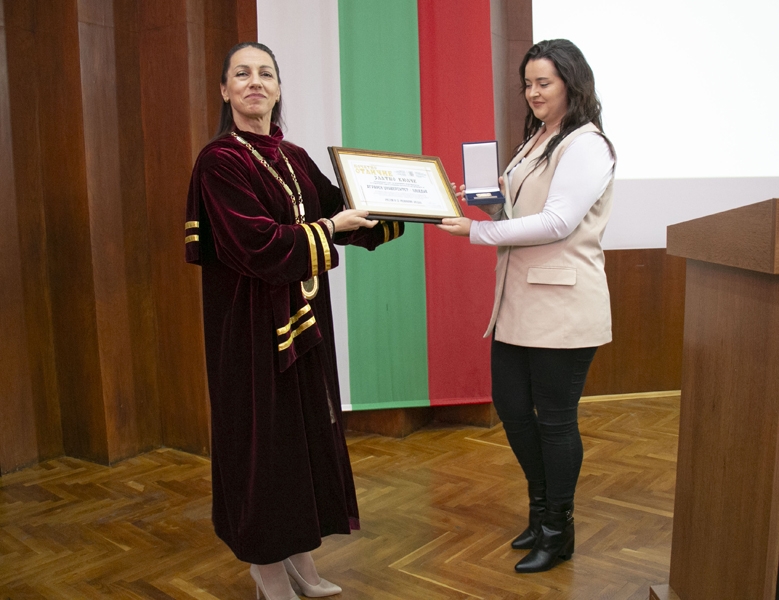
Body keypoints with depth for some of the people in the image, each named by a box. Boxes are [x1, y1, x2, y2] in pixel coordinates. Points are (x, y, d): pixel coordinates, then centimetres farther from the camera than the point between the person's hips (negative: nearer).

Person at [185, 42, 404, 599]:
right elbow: (255, 242, -21)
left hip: (303, 317, 7)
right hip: (252, 320, -7)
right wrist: (328, 230, -16)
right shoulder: (219, 161, -11)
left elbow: (339, 208, 13)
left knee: (309, 428, 12)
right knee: (262, 434, 3)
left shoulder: (295, 158, 10)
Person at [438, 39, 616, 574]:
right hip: (519, 302, 9)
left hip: (564, 306, -9)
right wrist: (489, 203, 2)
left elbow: (557, 222, -20)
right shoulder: (535, 142, 18)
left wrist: (476, 231, -19)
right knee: (511, 407, 13)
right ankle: (542, 509, 35)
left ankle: (558, 531, 24)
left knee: (555, 417, 3)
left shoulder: (586, 145, -10)